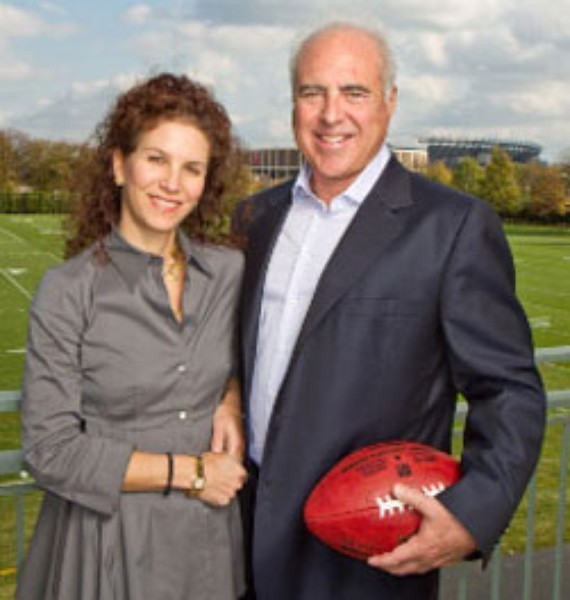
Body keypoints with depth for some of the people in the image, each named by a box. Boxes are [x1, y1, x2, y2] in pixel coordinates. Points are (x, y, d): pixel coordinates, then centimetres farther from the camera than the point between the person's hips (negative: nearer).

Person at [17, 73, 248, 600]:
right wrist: (188, 471, -13)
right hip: (109, 541, -3)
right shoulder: (68, 291, -12)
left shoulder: (230, 270, -2)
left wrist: (232, 400, -7)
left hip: (209, 535, 4)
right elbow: (51, 450, -12)